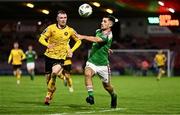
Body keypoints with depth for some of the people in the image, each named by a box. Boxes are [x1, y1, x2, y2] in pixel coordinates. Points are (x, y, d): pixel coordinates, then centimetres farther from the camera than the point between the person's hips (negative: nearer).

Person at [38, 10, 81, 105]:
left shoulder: (70, 30, -1)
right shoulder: (51, 28, -6)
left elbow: (78, 41, 12)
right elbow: (41, 38, -5)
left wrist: (71, 50, -4)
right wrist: (47, 45, -26)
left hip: (61, 57, -1)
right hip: (49, 55, 1)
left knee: (54, 73, -28)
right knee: (48, 77, 6)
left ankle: (49, 94, -13)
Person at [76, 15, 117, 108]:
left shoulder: (108, 35, -18)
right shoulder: (98, 31, 4)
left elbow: (96, 40, -37)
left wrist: (83, 37, -48)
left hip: (102, 64, -4)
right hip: (92, 61, 4)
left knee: (106, 85, 11)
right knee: (87, 73, -30)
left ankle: (113, 96, 43)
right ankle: (91, 96, -33)